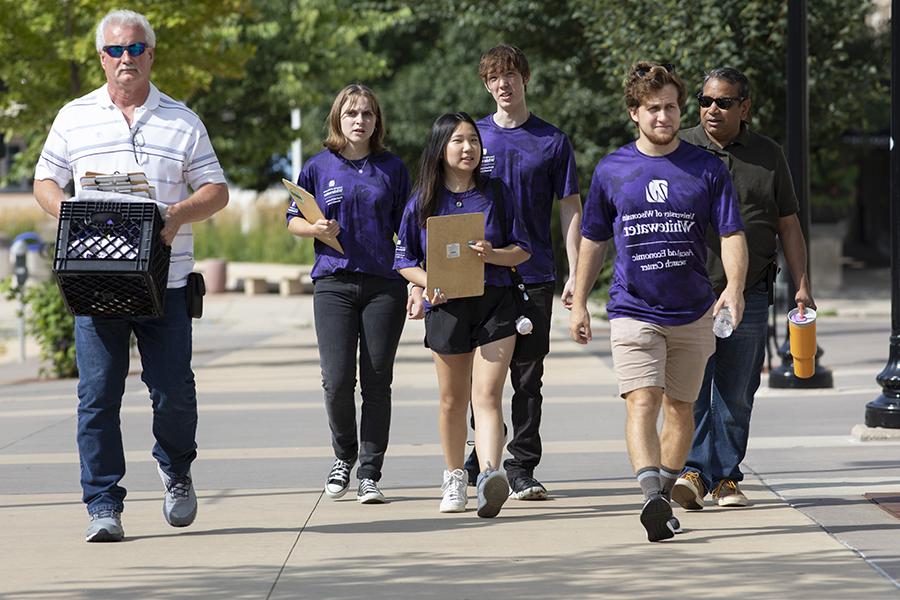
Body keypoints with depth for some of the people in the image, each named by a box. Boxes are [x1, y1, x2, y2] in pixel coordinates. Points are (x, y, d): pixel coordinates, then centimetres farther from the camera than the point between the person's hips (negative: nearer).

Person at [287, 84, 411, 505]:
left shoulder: (392, 168, 9)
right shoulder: (319, 168, 6)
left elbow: (405, 229, 11)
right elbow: (293, 221, 13)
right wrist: (317, 229, -8)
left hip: (385, 284, 1)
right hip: (334, 284, -1)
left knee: (377, 380, 0)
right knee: (338, 379, -8)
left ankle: (370, 473, 6)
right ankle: (344, 456, 17)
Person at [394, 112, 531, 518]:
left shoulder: (495, 194, 4)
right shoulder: (423, 202, 3)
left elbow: (522, 249, 7)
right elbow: (404, 259, 8)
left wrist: (493, 254, -14)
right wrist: (427, 283, -12)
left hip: (494, 304, -1)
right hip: (446, 308, 1)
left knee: (488, 394, -14)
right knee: (453, 399, 12)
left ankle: (490, 476, -29)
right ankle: (454, 479, 28)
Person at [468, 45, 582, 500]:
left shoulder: (552, 141, 5)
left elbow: (570, 209, 6)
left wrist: (575, 275, -2)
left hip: (534, 275, -1)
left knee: (527, 377, 2)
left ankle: (522, 469, 6)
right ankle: (480, 461, 16)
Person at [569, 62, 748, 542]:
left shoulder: (708, 169, 1)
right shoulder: (611, 171, 4)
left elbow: (731, 234, -1)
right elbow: (593, 241, 14)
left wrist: (734, 288, -19)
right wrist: (579, 303, 14)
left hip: (693, 313, 1)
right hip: (633, 310, -1)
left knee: (680, 408, 9)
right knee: (642, 402, -18)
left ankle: (665, 493, 24)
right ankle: (652, 498, -31)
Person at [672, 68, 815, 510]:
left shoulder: (768, 156, 10)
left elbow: (787, 225, 13)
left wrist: (802, 286, 7)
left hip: (749, 295, 1)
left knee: (736, 394, 4)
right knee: (691, 388, -11)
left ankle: (726, 477, 12)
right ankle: (695, 472, -12)